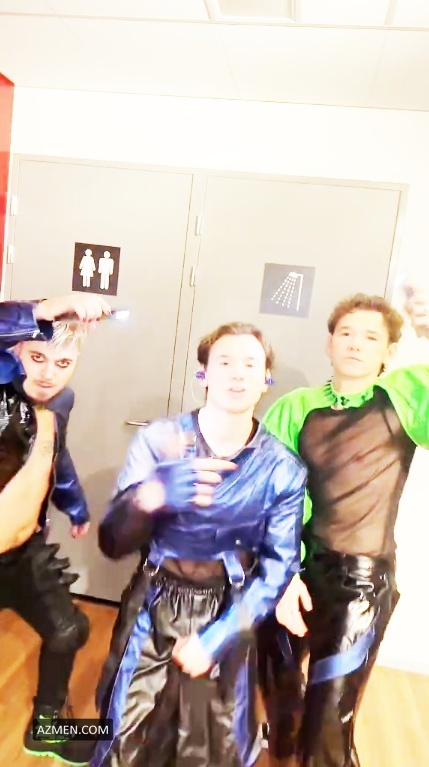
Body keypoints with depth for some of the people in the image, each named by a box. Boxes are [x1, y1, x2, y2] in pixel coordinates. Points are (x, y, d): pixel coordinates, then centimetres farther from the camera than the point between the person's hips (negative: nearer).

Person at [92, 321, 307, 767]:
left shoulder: (283, 469, -10)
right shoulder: (157, 440, -15)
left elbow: (278, 566, -5)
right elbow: (112, 543, -19)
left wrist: (218, 636, -14)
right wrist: (150, 497, -41)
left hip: (228, 618, 1)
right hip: (153, 611, -1)